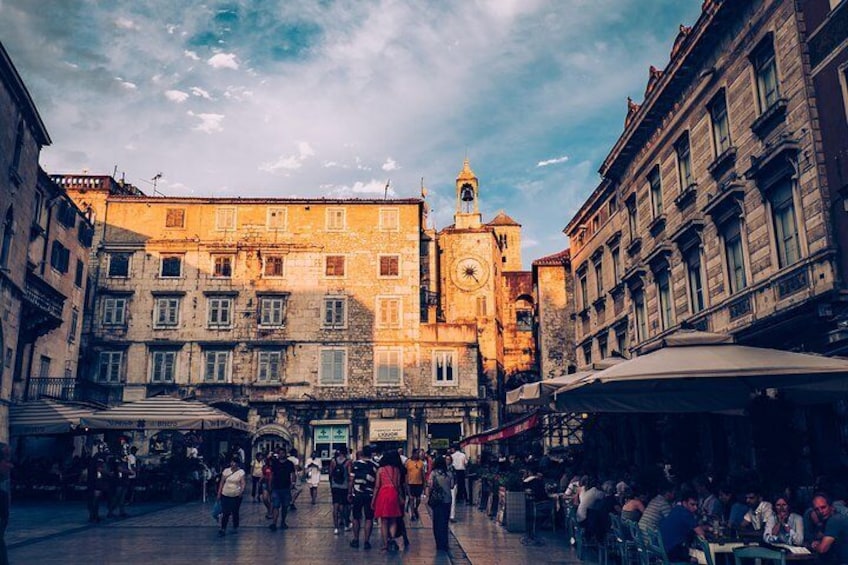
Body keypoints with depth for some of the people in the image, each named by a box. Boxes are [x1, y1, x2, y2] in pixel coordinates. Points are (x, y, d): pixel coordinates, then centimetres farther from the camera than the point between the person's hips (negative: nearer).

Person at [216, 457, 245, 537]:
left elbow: (242, 483, -11)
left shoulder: (241, 472, -6)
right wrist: (219, 493, 4)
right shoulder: (226, 471, -1)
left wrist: (241, 491, -28)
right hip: (225, 495, 1)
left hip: (236, 496, -1)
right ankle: (223, 529, 6)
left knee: (235, 513, 10)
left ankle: (235, 528, 27)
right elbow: (222, 482, 4)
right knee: (225, 513, -2)